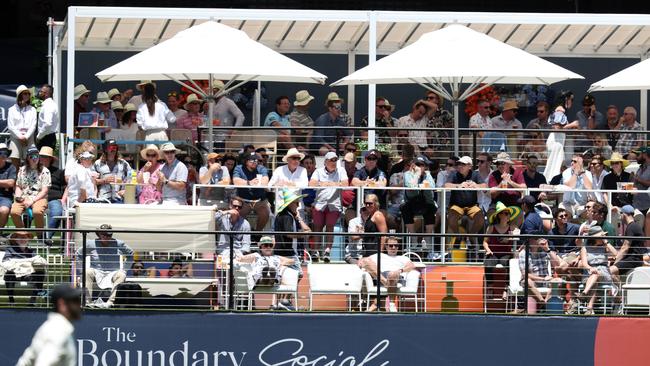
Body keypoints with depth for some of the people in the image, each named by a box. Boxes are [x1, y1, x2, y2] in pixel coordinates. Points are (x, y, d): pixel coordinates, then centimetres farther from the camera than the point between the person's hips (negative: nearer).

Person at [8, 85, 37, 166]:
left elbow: (33, 126, 6)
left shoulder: (32, 110, 13)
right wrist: (20, 136, -8)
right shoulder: (12, 110, 10)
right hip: (15, 137, -1)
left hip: (28, 137, 1)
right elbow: (10, 126, 3)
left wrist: (26, 137, -8)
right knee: (15, 159, -13)